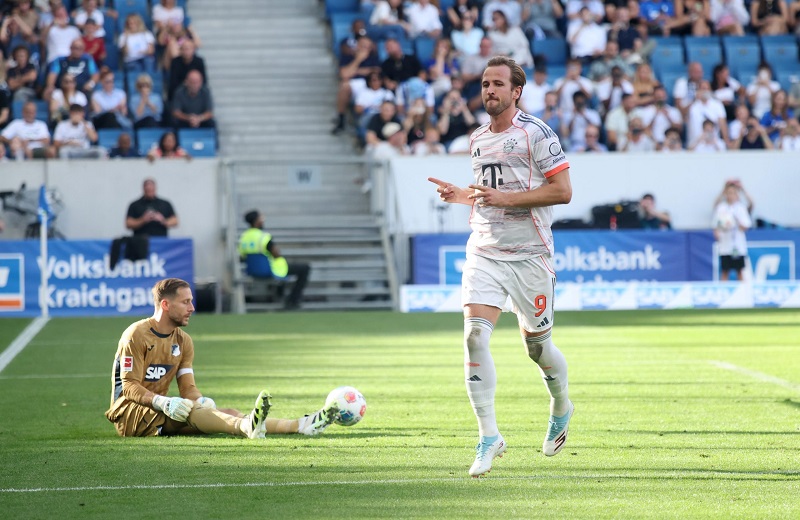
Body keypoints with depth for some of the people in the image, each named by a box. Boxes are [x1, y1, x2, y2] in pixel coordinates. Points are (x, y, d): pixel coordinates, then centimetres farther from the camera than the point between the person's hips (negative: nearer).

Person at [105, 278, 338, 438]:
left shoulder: (183, 341, 12)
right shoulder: (137, 335, -11)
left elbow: (188, 387, 8)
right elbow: (129, 386, -16)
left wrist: (201, 400, -15)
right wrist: (162, 402, -31)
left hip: (157, 410, 7)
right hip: (128, 411, -7)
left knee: (227, 413, -13)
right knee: (189, 411, -35)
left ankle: (300, 425, -28)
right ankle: (246, 426, -63)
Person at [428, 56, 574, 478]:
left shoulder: (536, 134, -6)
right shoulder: (478, 140, 14)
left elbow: (562, 191, -11)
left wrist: (504, 198, -18)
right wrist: (463, 195, 7)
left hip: (529, 254, -4)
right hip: (483, 252, 5)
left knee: (537, 345, 7)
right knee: (474, 335, -15)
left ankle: (561, 406, 39)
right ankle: (488, 435, -12)